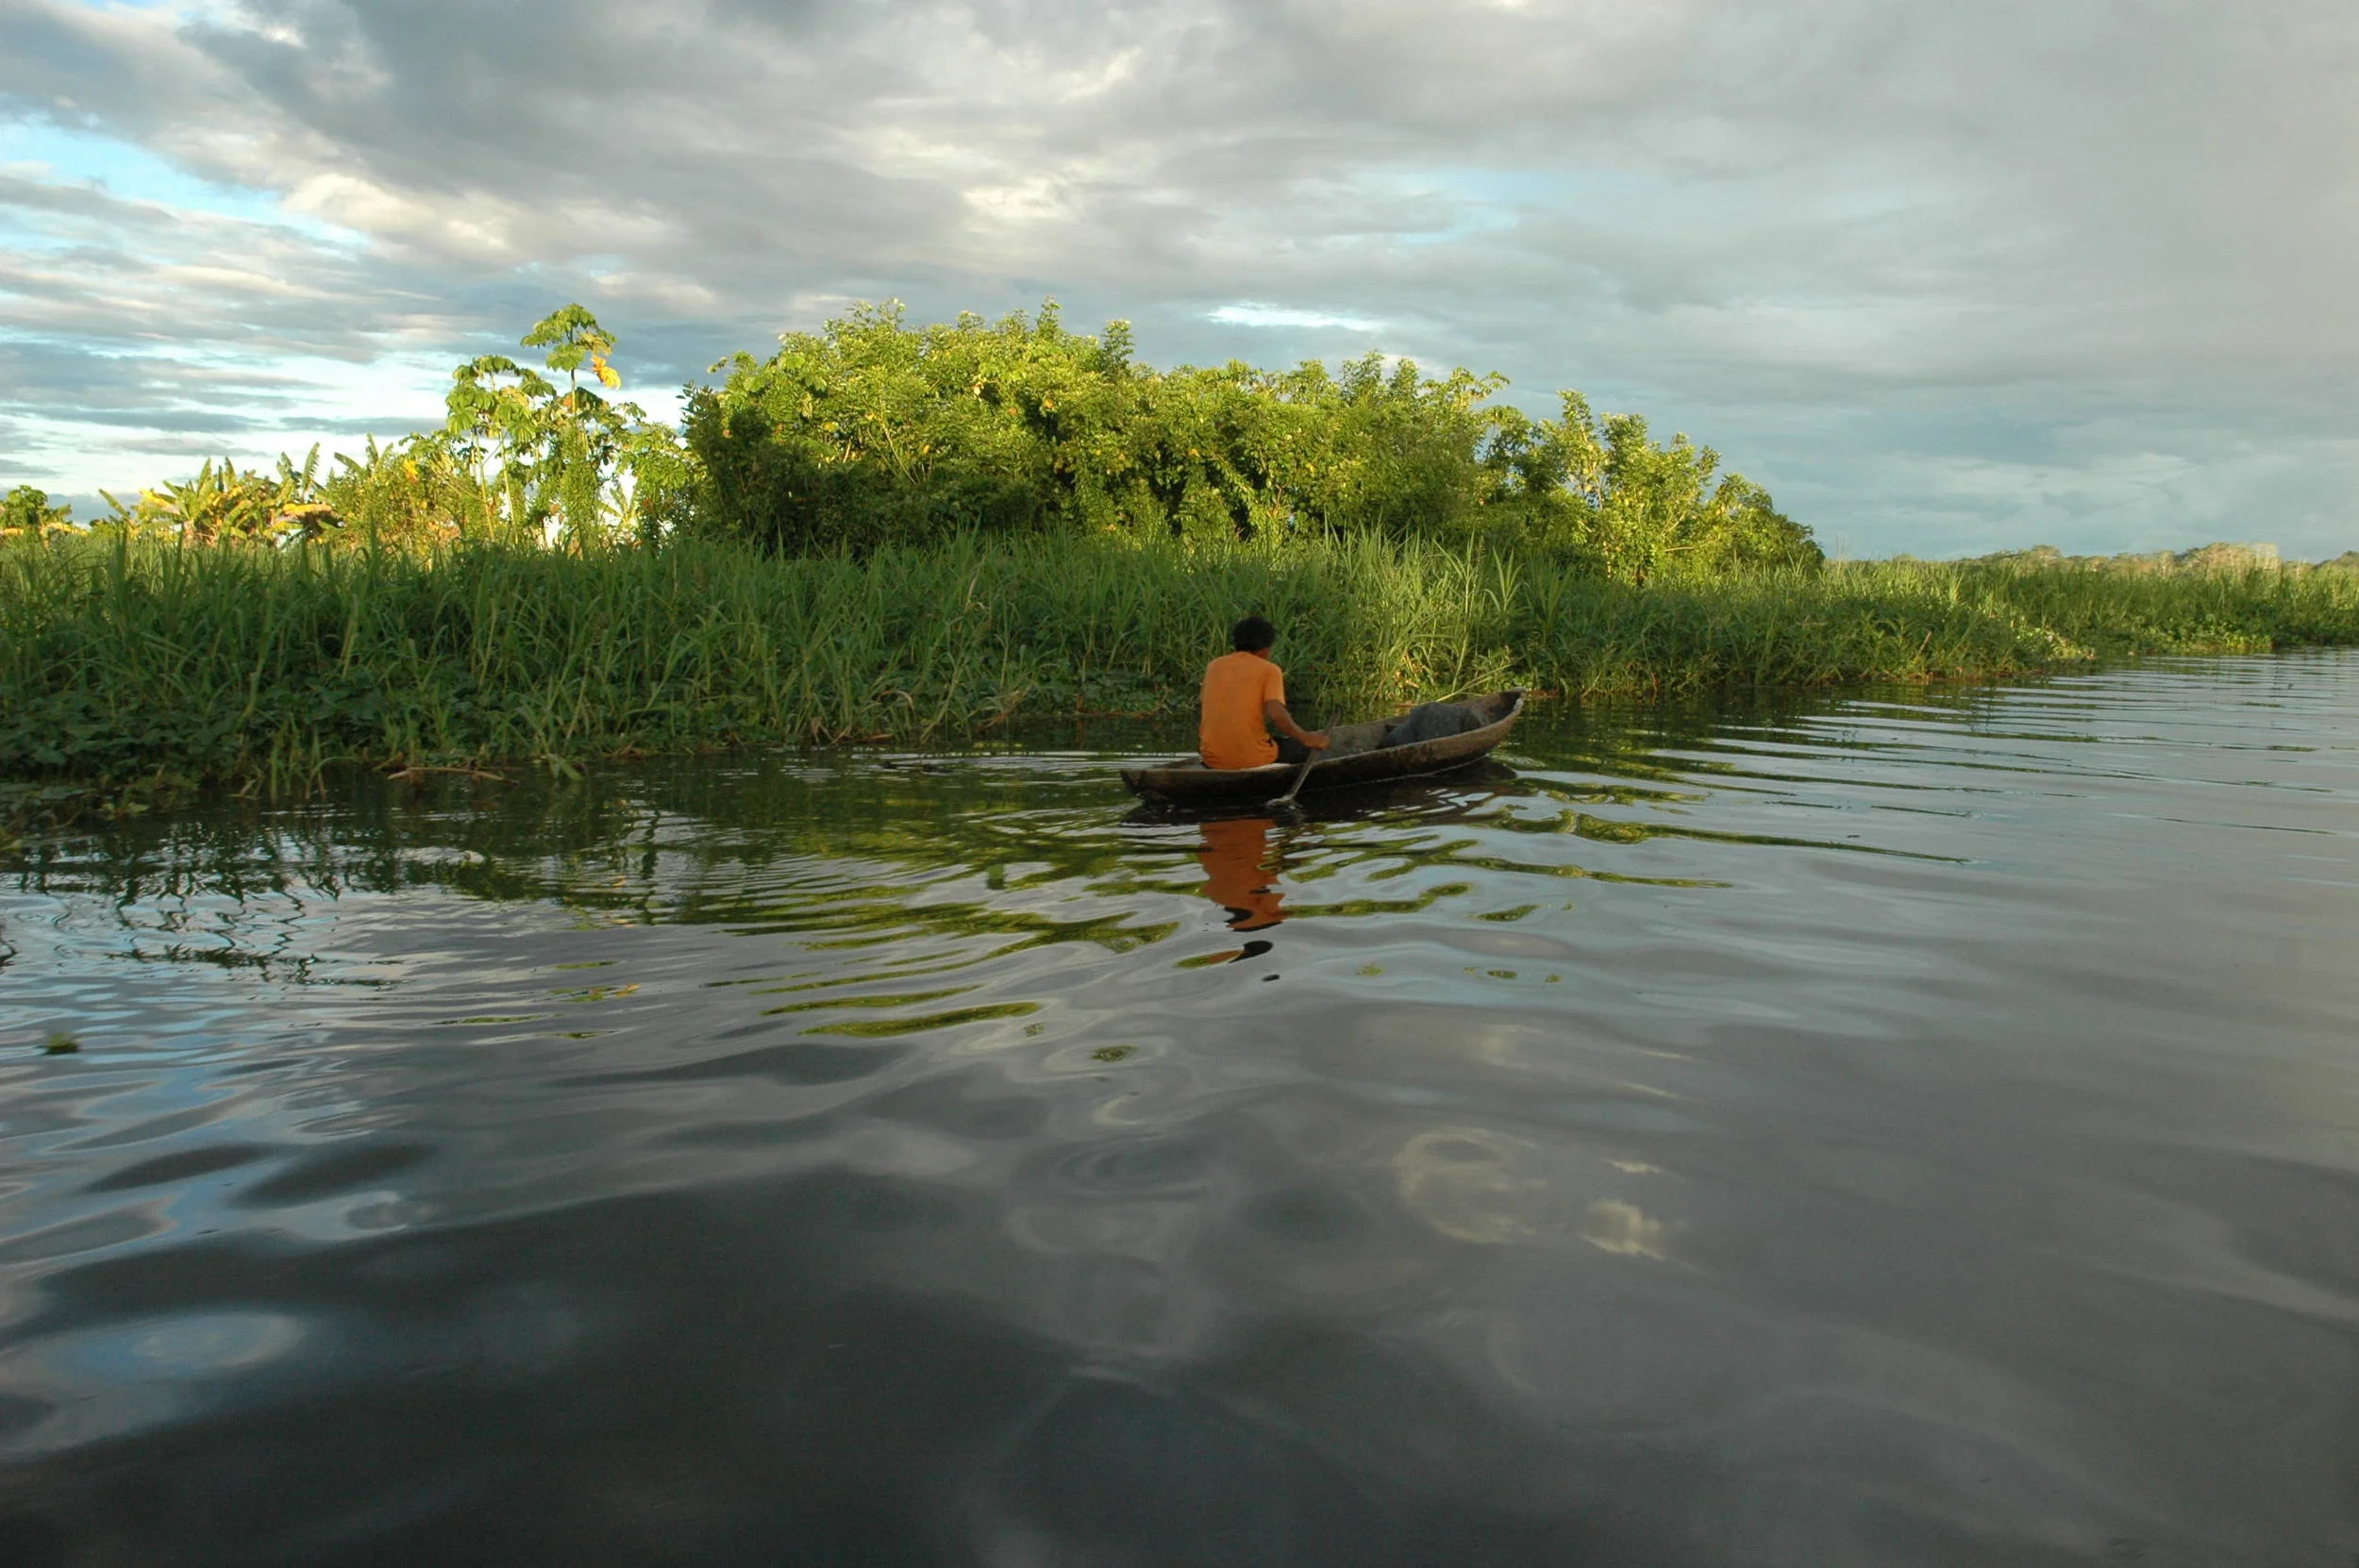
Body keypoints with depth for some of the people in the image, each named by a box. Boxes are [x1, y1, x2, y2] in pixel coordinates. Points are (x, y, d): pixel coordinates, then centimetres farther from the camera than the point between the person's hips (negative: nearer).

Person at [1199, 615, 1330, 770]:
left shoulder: (1214, 666, 10)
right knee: (1304, 748, 22)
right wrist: (1305, 737, -4)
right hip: (1253, 760, -4)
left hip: (1213, 759, 4)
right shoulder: (1269, 670, -3)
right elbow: (1276, 714, -17)